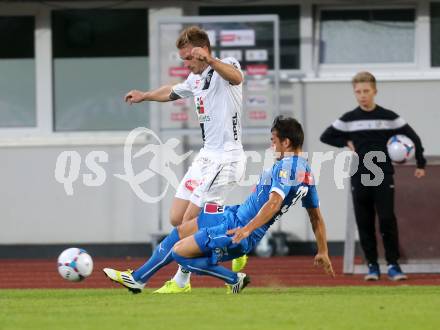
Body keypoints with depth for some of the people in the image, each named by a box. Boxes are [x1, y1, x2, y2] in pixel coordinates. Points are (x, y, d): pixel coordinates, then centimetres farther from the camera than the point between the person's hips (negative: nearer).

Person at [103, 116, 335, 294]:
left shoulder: (286, 167, -21)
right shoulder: (306, 171, 9)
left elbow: (274, 202, -35)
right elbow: (316, 216, 14)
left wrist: (247, 229, -41)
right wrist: (322, 252, 20)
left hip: (237, 229, -10)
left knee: (179, 251, -7)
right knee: (180, 232, 19)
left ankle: (234, 280, 2)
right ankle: (137, 278, 29)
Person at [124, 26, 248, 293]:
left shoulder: (225, 66, -13)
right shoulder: (196, 78, 13)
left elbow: (236, 77, -41)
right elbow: (172, 92, 36)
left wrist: (210, 61, -58)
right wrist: (145, 96, 48)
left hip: (226, 159, -9)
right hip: (207, 156, 9)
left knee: (191, 220, -8)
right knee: (177, 218, 6)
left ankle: (182, 281, 7)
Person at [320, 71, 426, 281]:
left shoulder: (388, 117, 1)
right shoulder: (348, 119, 4)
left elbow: (413, 137, 6)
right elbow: (326, 137, 12)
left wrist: (420, 164, 5)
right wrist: (347, 143, 0)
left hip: (383, 178, -2)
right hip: (359, 179, 2)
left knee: (387, 220, -9)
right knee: (365, 223, 2)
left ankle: (393, 264, -3)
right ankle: (372, 265, 9)